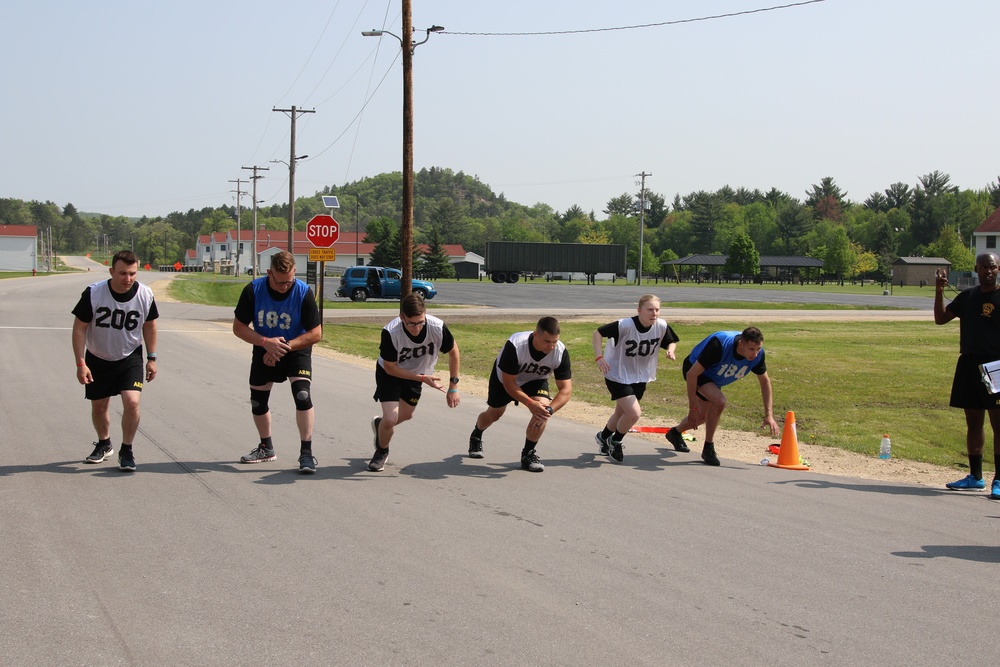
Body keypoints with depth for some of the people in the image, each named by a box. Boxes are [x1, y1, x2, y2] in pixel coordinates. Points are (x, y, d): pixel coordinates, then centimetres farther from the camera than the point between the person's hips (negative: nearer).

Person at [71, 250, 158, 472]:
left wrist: (151, 358, 3)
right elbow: (79, 328, -12)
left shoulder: (145, 295, -15)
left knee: (132, 402, -18)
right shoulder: (93, 293, -21)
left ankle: (126, 451, 1)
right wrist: (80, 363, -16)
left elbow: (149, 326, 2)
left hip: (130, 358, 0)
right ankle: (104, 444, 40)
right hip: (98, 359, 0)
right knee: (98, 406, 13)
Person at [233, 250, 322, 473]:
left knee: (302, 395, -22)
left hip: (297, 351, -3)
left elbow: (316, 333, -18)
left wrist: (285, 346, -26)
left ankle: (306, 452, -15)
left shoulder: (303, 292, -24)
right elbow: (239, 327, -13)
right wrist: (266, 342, -27)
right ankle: (266, 448, 34)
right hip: (264, 352, 3)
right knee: (257, 401, 11)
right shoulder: (253, 290, -20)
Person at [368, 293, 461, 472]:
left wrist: (453, 387, -10)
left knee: (405, 415, 20)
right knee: (391, 419, -16)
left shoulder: (437, 328, -33)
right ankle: (381, 452, 17)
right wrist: (422, 379, -29)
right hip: (390, 374, -4)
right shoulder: (390, 333, -38)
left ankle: (380, 424, 55)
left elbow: (453, 351, -12)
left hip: (417, 374, 4)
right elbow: (390, 368, -23)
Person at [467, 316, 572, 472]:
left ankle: (528, 454, -5)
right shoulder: (514, 346, -41)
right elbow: (508, 382, -32)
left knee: (542, 411, -25)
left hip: (535, 381, 1)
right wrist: (530, 403, -43)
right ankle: (476, 437, 53)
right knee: (493, 414, 17)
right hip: (504, 379, -1)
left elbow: (566, 389, -29)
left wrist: (549, 409, -46)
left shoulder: (560, 352, -33)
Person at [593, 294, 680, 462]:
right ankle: (615, 442, 12)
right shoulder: (625, 325, -28)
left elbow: (671, 342, 4)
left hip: (640, 377, 6)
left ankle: (603, 437, 49)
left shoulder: (662, 326, -15)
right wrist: (599, 357, -31)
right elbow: (597, 333, -19)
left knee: (621, 413, 19)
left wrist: (671, 350, -19)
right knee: (634, 413, -17)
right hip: (618, 376, -6)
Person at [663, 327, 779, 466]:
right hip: (694, 369, -7)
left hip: (714, 379, 7)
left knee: (702, 417, 18)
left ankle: (675, 433, 50)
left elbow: (765, 381, -7)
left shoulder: (757, 353, -25)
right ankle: (708, 449, -14)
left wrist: (769, 415, -14)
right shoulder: (719, 345, -42)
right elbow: (692, 374, -36)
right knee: (719, 401, -30)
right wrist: (692, 408, -34)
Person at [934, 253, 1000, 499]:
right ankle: (975, 476, 22)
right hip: (969, 365, 5)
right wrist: (939, 290, -1)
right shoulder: (967, 296, 10)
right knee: (973, 422, 12)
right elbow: (941, 318, 12)